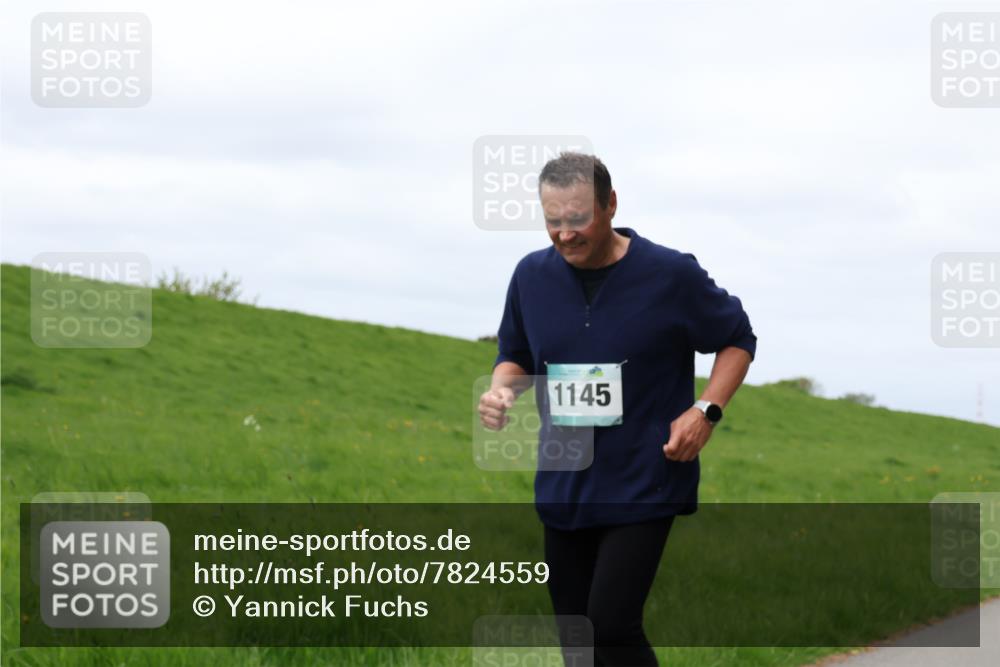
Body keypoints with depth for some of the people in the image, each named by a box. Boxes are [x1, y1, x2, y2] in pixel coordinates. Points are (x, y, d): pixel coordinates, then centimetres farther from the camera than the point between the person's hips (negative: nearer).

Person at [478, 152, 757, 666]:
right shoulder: (532, 275, 2)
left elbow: (738, 340, 4)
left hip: (644, 488, -5)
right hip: (563, 487, 5)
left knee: (612, 626, -18)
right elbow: (515, 356, 18)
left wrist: (706, 410, -11)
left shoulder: (671, 274, -9)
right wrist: (501, 391, -5)